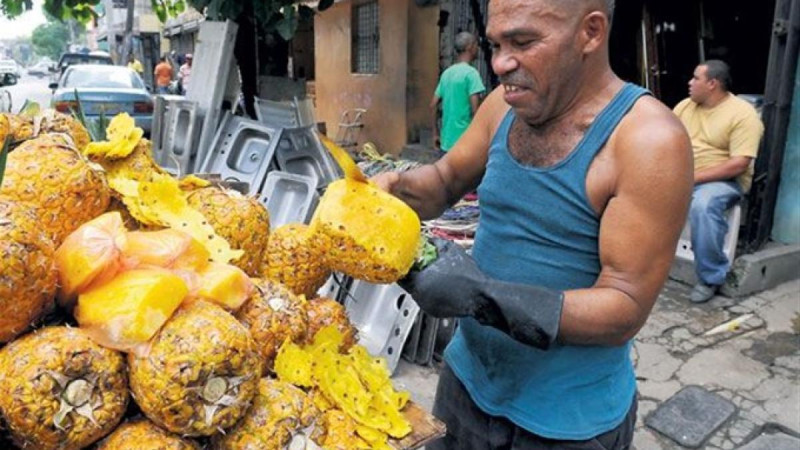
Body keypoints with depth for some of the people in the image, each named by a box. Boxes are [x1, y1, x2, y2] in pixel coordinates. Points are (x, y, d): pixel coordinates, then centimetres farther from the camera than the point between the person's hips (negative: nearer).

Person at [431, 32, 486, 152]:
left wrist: (436, 133, 18)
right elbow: (475, 109, -18)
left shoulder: (447, 73, 11)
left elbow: (434, 105, 13)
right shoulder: (471, 73, -11)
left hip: (447, 141, 7)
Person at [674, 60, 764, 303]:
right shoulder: (685, 106, 9)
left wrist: (694, 178, -23)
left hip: (723, 181, -6)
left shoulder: (742, 114, -11)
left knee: (703, 204, -38)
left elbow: (739, 164, -19)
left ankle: (710, 278, -21)